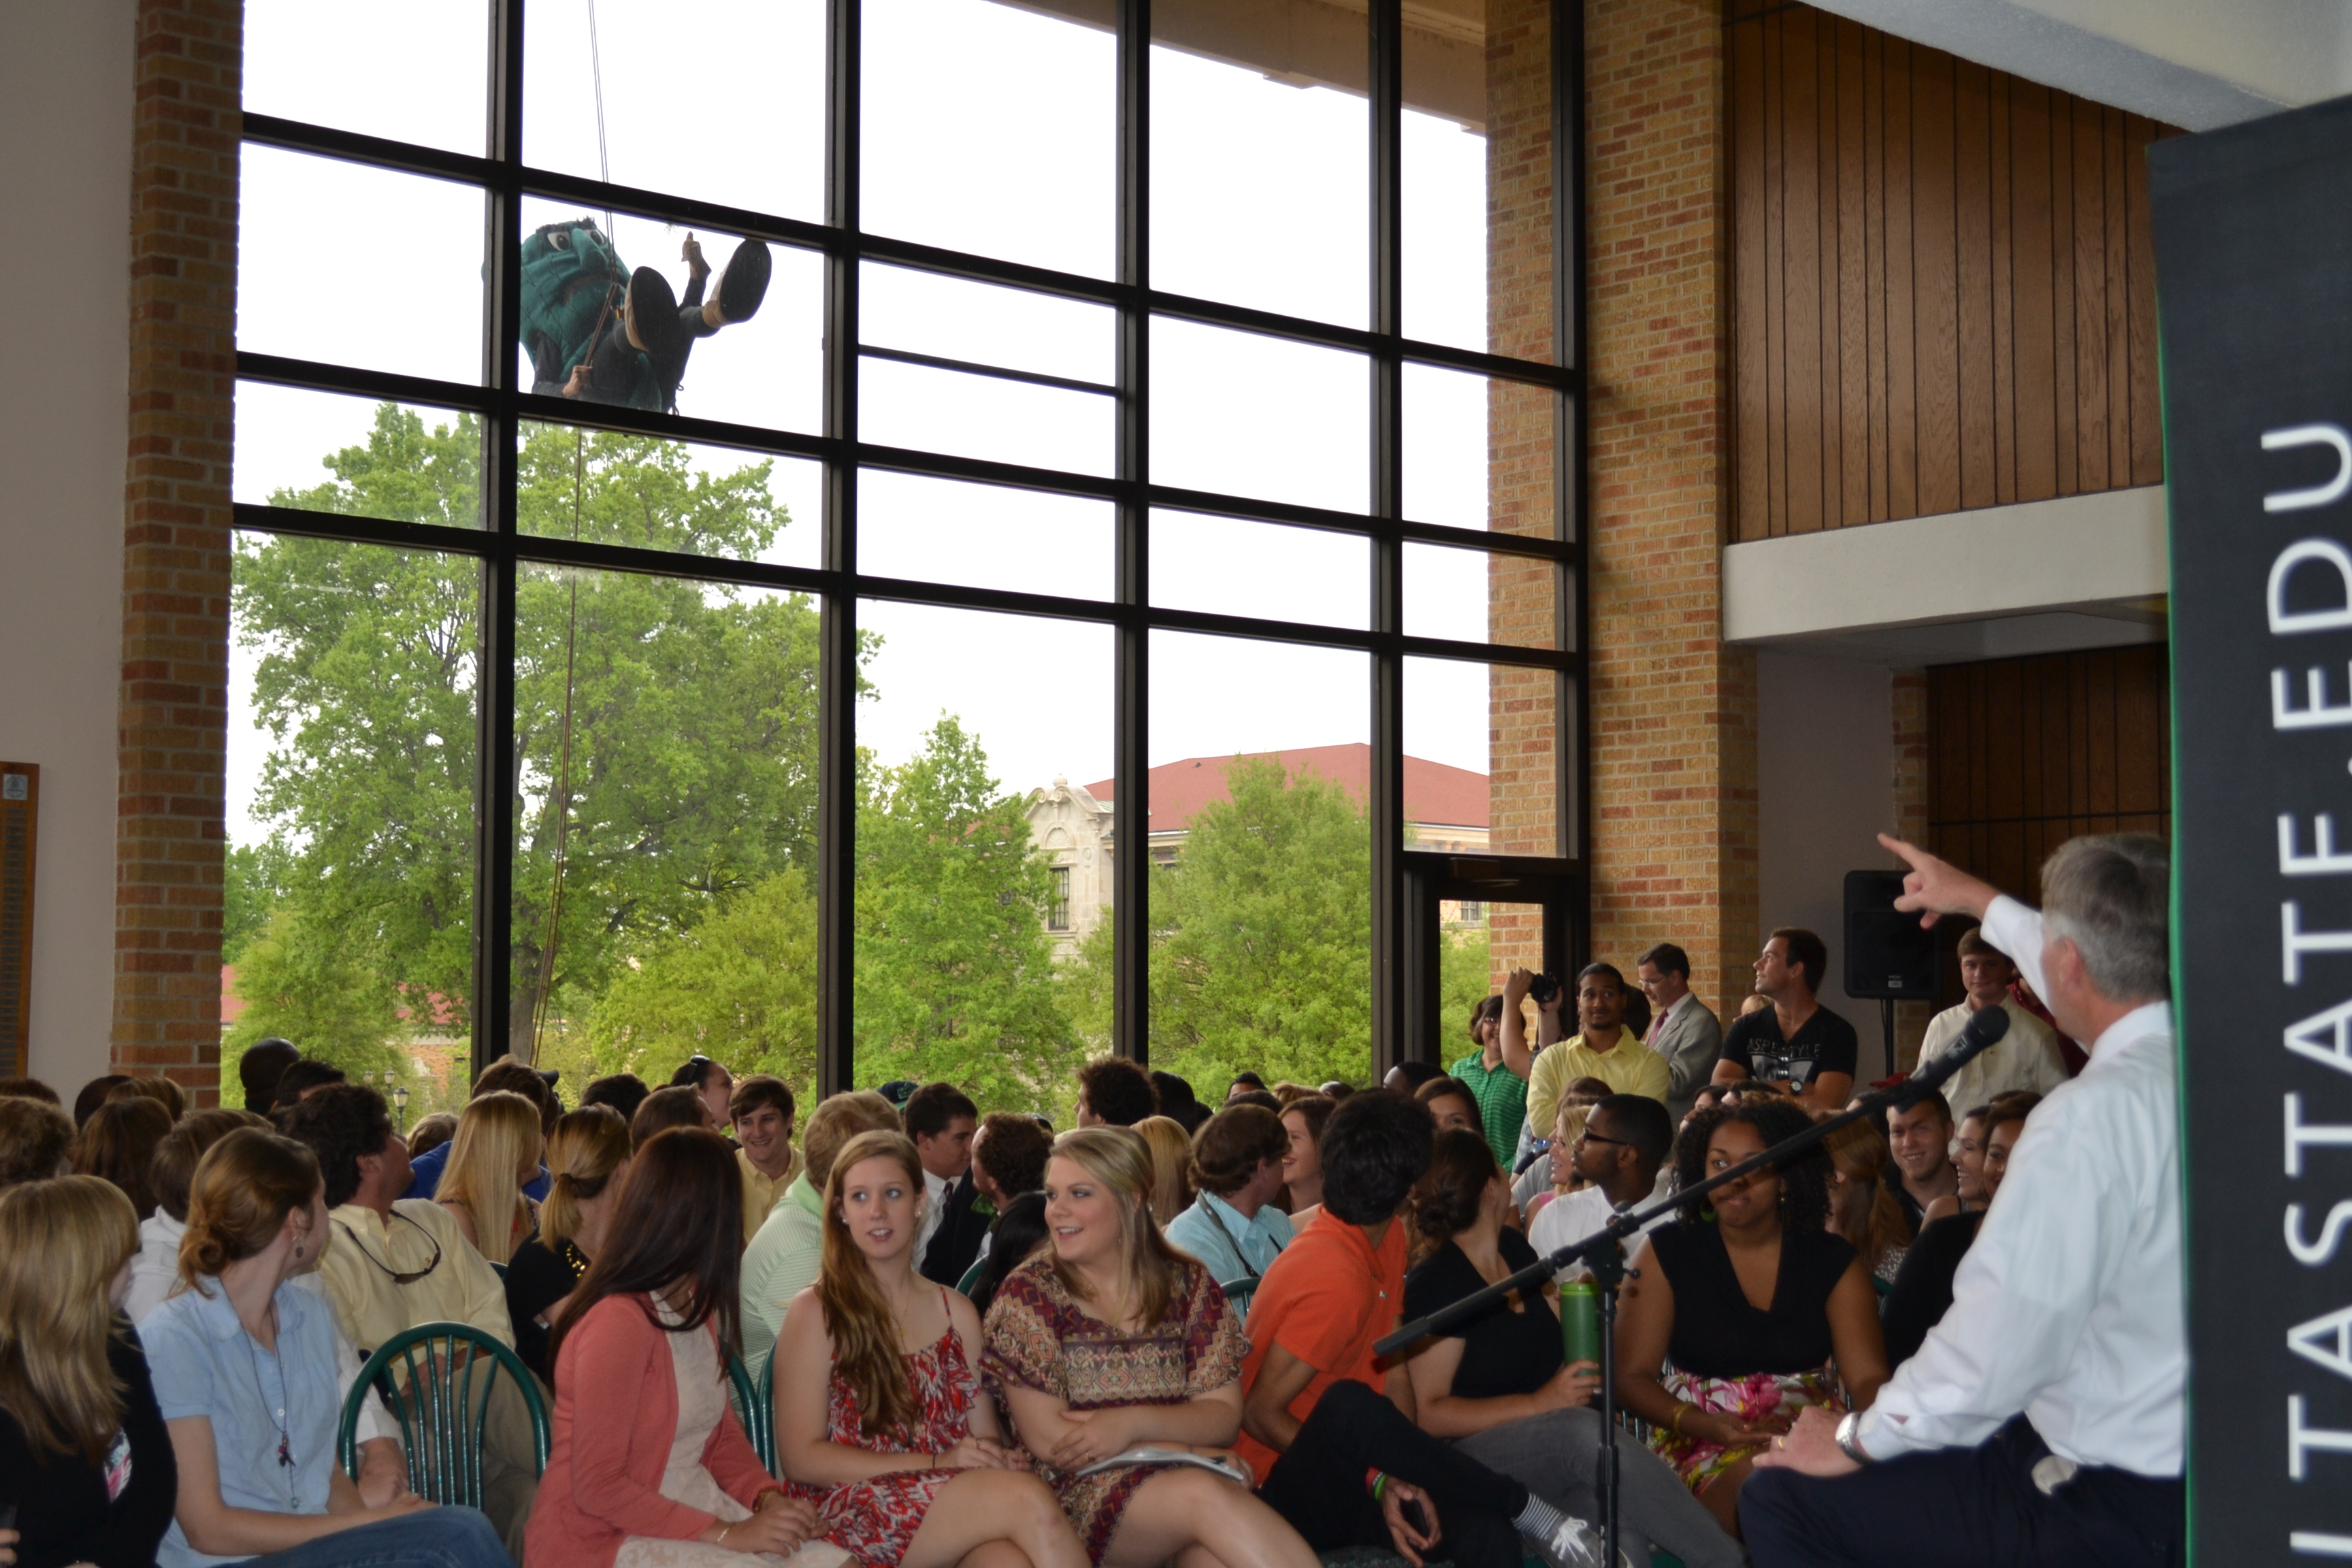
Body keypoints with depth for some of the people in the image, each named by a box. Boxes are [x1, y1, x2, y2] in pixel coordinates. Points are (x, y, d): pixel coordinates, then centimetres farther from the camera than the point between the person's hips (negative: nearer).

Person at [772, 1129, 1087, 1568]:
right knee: (1027, 1499, -31)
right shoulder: (816, 1312, 3)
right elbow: (801, 1458, -3)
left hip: (953, 1504, 4)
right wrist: (935, 1462, -13)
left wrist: (995, 1460, -9)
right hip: (853, 1511, -3)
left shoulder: (957, 1313, 18)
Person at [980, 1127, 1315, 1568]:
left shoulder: (1185, 1284, 11)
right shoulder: (1026, 1295, 3)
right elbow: (1047, 1439, -6)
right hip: (1077, 1495, -2)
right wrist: (1196, 1454, -10)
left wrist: (1133, 1423, -14)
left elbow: (1224, 1417, 6)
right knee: (1206, 1496, -32)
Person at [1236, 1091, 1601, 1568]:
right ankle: (1527, 1509, -24)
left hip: (1350, 1479, 6)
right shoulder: (1337, 1279, -23)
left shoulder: (1388, 1238, 5)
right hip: (1283, 1491, -6)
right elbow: (1261, 1413, -21)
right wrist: (1378, 1480, -20)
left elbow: (1395, 1369, 1)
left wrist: (1392, 1480, -15)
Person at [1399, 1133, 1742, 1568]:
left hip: (1560, 1441, 6)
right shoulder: (1434, 1286, -10)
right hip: (1479, 1452, -6)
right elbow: (1430, 1414, -14)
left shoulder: (1514, 1247, 12)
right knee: (1586, 1433, -35)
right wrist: (1540, 1405, -22)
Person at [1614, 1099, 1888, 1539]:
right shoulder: (1669, 1252, 7)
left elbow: (1867, 1378, 0)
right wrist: (1702, 1425, -16)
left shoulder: (1832, 1263, 10)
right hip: (1703, 1448, -2)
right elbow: (1630, 1376, 3)